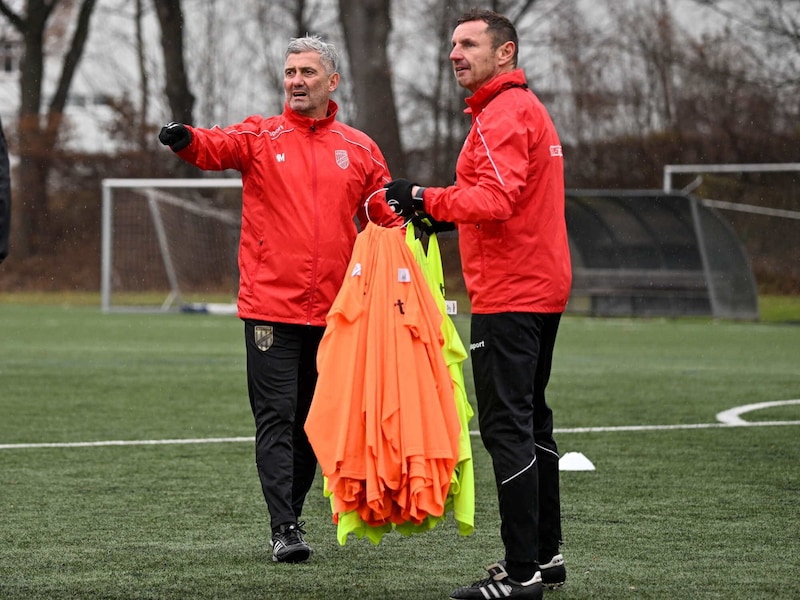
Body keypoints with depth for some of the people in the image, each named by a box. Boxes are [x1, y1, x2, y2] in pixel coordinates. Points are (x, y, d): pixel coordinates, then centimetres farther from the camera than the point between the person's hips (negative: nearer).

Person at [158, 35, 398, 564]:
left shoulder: (359, 149, 10)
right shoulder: (261, 137, 3)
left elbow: (386, 215, 13)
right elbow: (218, 147, -16)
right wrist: (185, 139, -39)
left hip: (332, 312, 3)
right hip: (271, 307, -3)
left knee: (312, 420, 12)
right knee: (276, 418, -6)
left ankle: (293, 514, 25)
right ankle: (284, 527, -6)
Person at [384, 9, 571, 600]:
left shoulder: (504, 114, -13)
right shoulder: (530, 108, 20)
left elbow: (495, 198, -26)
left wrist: (425, 198, -20)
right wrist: (443, 215, 15)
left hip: (508, 298, -11)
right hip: (541, 288, 11)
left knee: (507, 428, -10)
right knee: (530, 422, 17)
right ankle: (545, 553, 24)